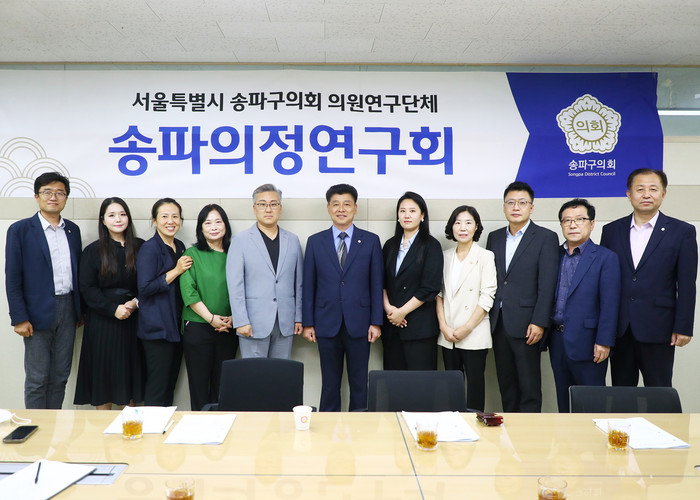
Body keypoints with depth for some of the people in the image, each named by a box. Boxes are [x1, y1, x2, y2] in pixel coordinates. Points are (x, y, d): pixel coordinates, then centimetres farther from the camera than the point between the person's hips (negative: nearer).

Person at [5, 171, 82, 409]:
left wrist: (80, 309, 11)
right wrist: (19, 318, -11)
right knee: (37, 380, 3)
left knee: (60, 377, 11)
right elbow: (12, 277, -6)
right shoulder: (20, 230, -4)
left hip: (68, 309, 4)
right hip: (38, 313, -4)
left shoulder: (72, 230, 10)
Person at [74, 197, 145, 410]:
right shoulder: (93, 251, 1)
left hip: (132, 319, 2)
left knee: (129, 370, 7)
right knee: (103, 371, 3)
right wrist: (113, 309, -14)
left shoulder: (140, 247, 5)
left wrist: (135, 302, -12)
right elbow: (87, 288, -4)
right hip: (102, 319, -1)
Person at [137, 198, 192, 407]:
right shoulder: (149, 249, -9)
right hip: (157, 327, -7)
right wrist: (176, 271, -15)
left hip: (176, 325, 8)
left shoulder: (180, 247, 14)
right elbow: (144, 287, -17)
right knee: (157, 385, -2)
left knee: (171, 383, 13)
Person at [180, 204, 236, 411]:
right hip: (197, 329, -2)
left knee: (222, 386, 9)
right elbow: (188, 292, -8)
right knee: (199, 384, 3)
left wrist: (232, 318, -7)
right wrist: (211, 318, -12)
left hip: (227, 330, 3)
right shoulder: (192, 254, 0)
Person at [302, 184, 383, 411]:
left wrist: (376, 322, -3)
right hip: (327, 323, 1)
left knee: (359, 383, 7)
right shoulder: (315, 241, 6)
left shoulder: (371, 241, 3)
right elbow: (308, 285, 5)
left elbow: (376, 284, 2)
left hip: (359, 324, 0)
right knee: (329, 383, 9)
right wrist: (307, 323, 1)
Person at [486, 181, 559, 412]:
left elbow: (547, 284, -8)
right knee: (506, 384, 13)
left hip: (525, 324, -5)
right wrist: (488, 317, 6)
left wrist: (539, 323, -14)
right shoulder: (494, 237, 13)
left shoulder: (546, 238, -2)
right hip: (498, 323, 5)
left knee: (529, 386, 2)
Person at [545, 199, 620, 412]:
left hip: (586, 343, -5)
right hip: (557, 340, 5)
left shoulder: (605, 257, -4)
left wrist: (604, 342, -15)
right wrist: (544, 332, 4)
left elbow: (609, 304, -10)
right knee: (563, 402, 15)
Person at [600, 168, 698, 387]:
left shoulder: (682, 232, 1)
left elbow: (686, 285, -2)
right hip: (619, 328, 3)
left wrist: (683, 327, -6)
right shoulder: (611, 230, 7)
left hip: (657, 329, -2)